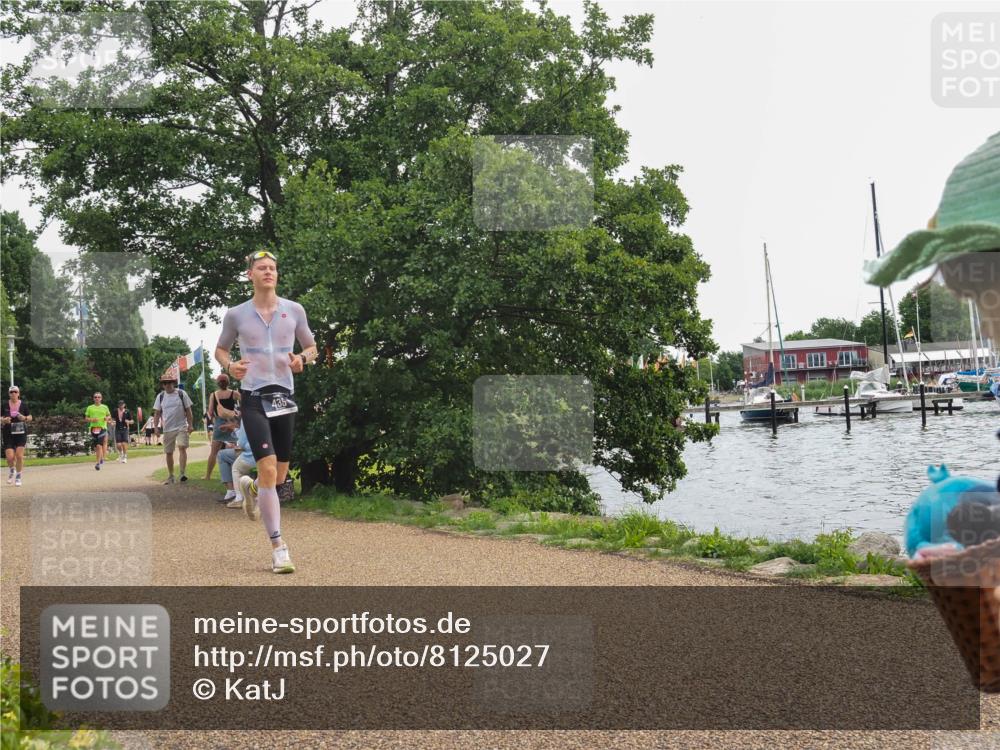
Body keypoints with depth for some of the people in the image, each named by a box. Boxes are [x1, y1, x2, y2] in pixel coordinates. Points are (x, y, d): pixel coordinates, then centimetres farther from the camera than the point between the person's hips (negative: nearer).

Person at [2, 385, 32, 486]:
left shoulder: (23, 405, 1)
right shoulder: (5, 405, 2)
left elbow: (30, 417, 9)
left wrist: (24, 418, -11)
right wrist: (4, 420, -13)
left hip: (21, 433, 0)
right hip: (8, 434, 0)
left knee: (19, 456, -7)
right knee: (10, 457, -7)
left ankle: (18, 477, 10)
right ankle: (11, 470, 26)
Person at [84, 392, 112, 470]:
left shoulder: (105, 407, 9)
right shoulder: (90, 408, 10)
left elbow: (109, 416, 18)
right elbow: (86, 418, 12)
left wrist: (107, 418, -5)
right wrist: (91, 420, -9)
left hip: (102, 428, -2)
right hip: (93, 428, 2)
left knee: (99, 446, -15)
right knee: (96, 447, 6)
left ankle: (98, 463, -15)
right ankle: (101, 459, 25)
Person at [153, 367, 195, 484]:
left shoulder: (181, 394, -2)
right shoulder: (160, 396, 4)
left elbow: (188, 411, 1)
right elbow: (157, 413, 8)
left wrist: (190, 425, -5)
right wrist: (156, 427, -2)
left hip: (181, 427, -3)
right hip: (167, 429, 3)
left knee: (182, 447, -20)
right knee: (168, 452, 9)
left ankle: (183, 473, -23)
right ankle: (170, 476, 21)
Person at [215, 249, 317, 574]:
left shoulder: (294, 310, 5)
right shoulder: (236, 314, 2)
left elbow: (311, 346, 15)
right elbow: (220, 349, 15)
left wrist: (303, 359, -9)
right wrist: (229, 366, -7)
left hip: (284, 396, 3)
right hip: (253, 398, -3)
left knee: (279, 476, 8)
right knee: (268, 468, -17)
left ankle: (251, 487, 46)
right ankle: (278, 547, -11)